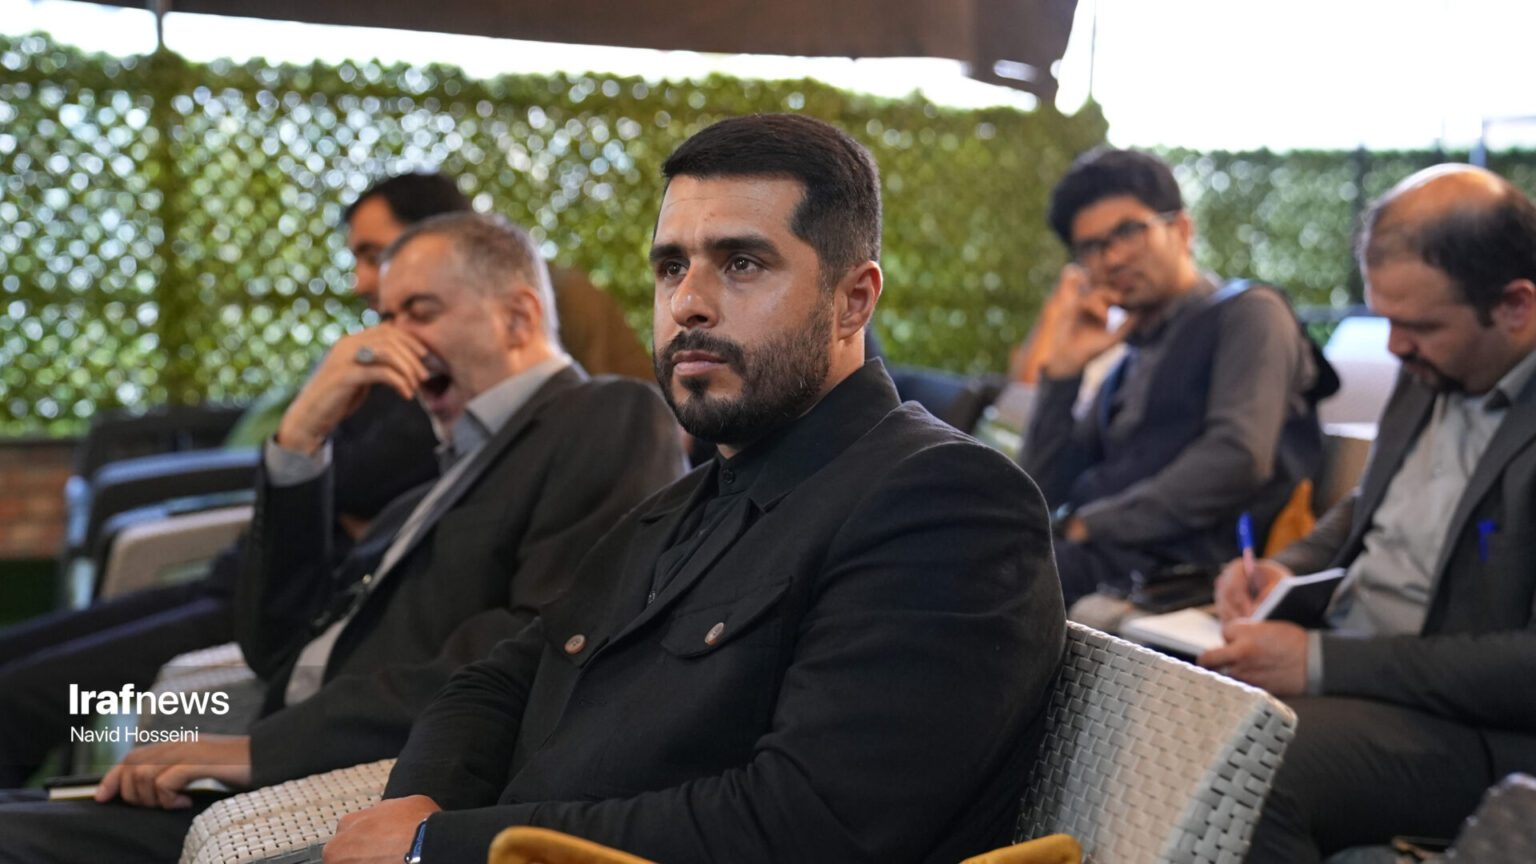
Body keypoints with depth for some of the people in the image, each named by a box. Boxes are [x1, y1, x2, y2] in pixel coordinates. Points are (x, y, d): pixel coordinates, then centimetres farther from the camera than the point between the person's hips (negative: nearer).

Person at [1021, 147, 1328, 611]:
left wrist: (1091, 524, -12)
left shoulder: (1247, 313, 4)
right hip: (1086, 552, 7)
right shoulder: (1129, 366, 26)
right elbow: (1041, 492, 18)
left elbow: (1238, 457, -14)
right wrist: (1063, 369, 9)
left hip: (1168, 564, -7)